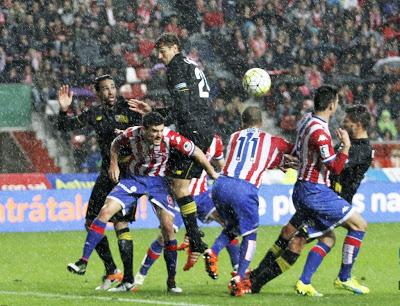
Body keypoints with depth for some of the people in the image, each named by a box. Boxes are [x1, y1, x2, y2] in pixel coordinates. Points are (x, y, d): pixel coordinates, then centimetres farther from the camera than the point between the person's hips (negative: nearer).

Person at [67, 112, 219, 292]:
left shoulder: (171, 138, -25)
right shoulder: (131, 135, -21)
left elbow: (196, 152, -12)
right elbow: (116, 144, 5)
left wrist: (213, 174, -4)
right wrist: (114, 164, -8)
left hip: (157, 181, -1)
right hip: (133, 178, 1)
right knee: (105, 212, -16)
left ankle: (171, 280, 4)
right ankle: (83, 263, -12)